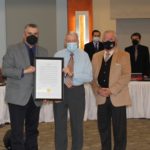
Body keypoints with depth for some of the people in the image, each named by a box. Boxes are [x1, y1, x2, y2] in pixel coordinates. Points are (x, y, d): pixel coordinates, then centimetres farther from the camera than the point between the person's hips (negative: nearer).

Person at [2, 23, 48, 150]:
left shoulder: (44, 52, 11)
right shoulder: (13, 49, -1)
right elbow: (5, 70, -9)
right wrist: (24, 71, -21)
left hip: (36, 97, 4)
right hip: (17, 97, -4)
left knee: (33, 130, 13)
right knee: (17, 131, -3)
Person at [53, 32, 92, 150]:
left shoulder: (84, 55, -1)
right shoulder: (58, 55, 4)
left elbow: (89, 77, -11)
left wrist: (72, 74, -20)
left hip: (77, 91, 0)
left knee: (77, 125, 10)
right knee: (60, 125, 7)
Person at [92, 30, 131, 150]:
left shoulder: (124, 55, 0)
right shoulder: (96, 56, 14)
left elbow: (126, 76, -10)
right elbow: (93, 76, 11)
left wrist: (111, 90, -16)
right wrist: (98, 90, -7)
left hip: (117, 97, -4)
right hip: (101, 98, 4)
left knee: (119, 130, 0)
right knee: (103, 127, 9)